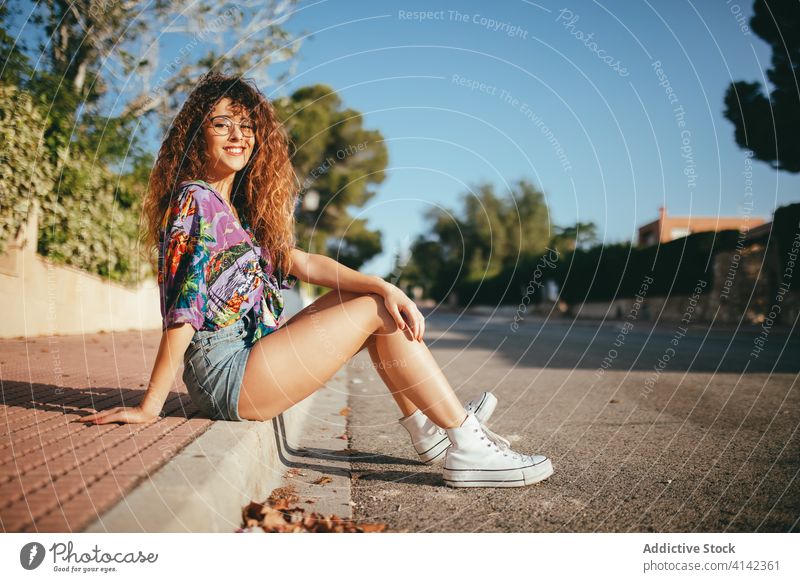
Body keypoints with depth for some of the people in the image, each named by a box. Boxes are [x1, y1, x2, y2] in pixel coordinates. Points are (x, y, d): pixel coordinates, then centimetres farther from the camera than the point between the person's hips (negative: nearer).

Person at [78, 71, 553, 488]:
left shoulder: (239, 208, 14)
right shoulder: (195, 201, -13)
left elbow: (301, 262, 8)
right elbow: (183, 310, -19)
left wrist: (385, 287, -5)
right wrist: (151, 406, -19)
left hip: (250, 352, 9)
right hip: (226, 373, -9)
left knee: (373, 298, 10)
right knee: (375, 312, -9)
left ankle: (428, 428, 10)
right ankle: (468, 447, -7)